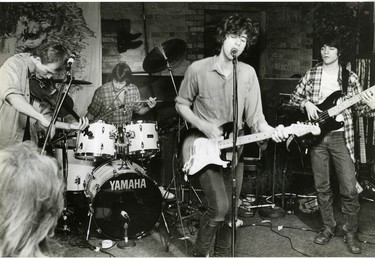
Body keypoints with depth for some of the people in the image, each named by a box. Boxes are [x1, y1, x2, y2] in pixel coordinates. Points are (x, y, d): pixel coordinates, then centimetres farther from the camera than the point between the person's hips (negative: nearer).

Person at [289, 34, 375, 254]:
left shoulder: (350, 78, 3)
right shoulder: (311, 74, 6)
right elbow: (294, 98, 12)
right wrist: (306, 104, -8)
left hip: (340, 136, -1)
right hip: (316, 136, 2)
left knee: (350, 189, -4)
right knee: (322, 186, 9)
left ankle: (351, 233, 13)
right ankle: (328, 227, 25)